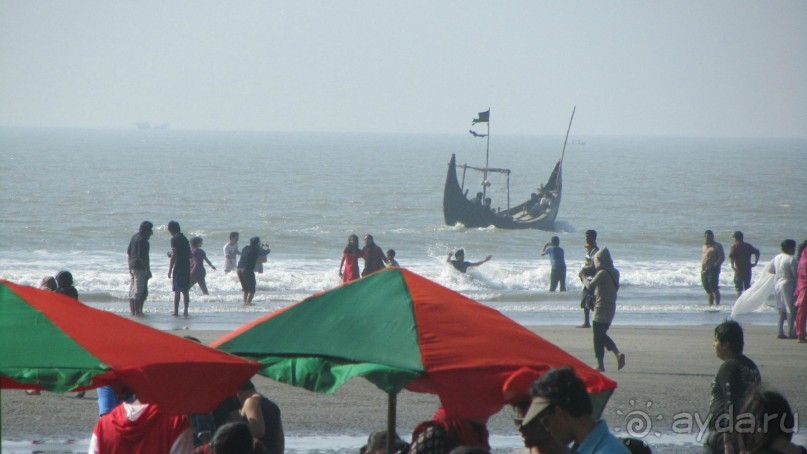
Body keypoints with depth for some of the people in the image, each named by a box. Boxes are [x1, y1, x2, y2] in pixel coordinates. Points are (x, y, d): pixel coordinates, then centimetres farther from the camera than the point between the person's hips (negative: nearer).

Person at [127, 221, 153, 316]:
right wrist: (148, 270, -18)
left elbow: (128, 252, 18)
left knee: (132, 291, 12)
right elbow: (141, 256, -21)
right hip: (140, 268, -9)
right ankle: (138, 312, -5)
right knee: (139, 292, -5)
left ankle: (132, 311, 16)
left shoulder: (134, 237, 12)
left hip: (133, 267, 9)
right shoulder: (142, 240, -16)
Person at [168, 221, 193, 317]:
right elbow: (189, 255, 18)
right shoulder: (185, 239, 15)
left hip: (178, 268, -7)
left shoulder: (174, 239, -9)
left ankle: (176, 311, -7)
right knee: (185, 291, 9)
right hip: (187, 268, 7)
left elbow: (174, 255, -15)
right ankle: (185, 311, 8)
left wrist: (170, 270, -13)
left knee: (177, 291, -6)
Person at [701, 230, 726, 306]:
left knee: (714, 288, -14)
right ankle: (710, 304, 11)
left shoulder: (717, 246, -1)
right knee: (708, 289, 7)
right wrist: (702, 268, 12)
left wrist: (715, 265, -17)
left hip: (713, 270, -7)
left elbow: (722, 258, -7)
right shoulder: (704, 246, 20)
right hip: (704, 270, 7)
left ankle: (717, 304, -14)